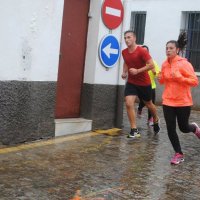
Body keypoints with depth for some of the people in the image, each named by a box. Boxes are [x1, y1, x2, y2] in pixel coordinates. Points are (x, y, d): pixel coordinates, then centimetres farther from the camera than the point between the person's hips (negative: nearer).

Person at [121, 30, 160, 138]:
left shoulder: (142, 51, -19)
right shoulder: (124, 52, 0)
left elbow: (151, 65, -21)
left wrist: (137, 71, -28)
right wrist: (124, 72, 3)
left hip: (144, 83, -4)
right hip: (131, 82, 4)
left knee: (148, 104, 15)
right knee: (128, 103, -15)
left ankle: (156, 120, 47)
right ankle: (134, 130, -9)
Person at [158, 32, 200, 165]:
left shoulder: (184, 63, -13)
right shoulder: (165, 64, 3)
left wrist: (179, 77, -26)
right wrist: (160, 78, -4)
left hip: (183, 102, -4)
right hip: (168, 102, 4)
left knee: (183, 128, 9)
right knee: (170, 129, 1)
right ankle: (179, 154, 17)